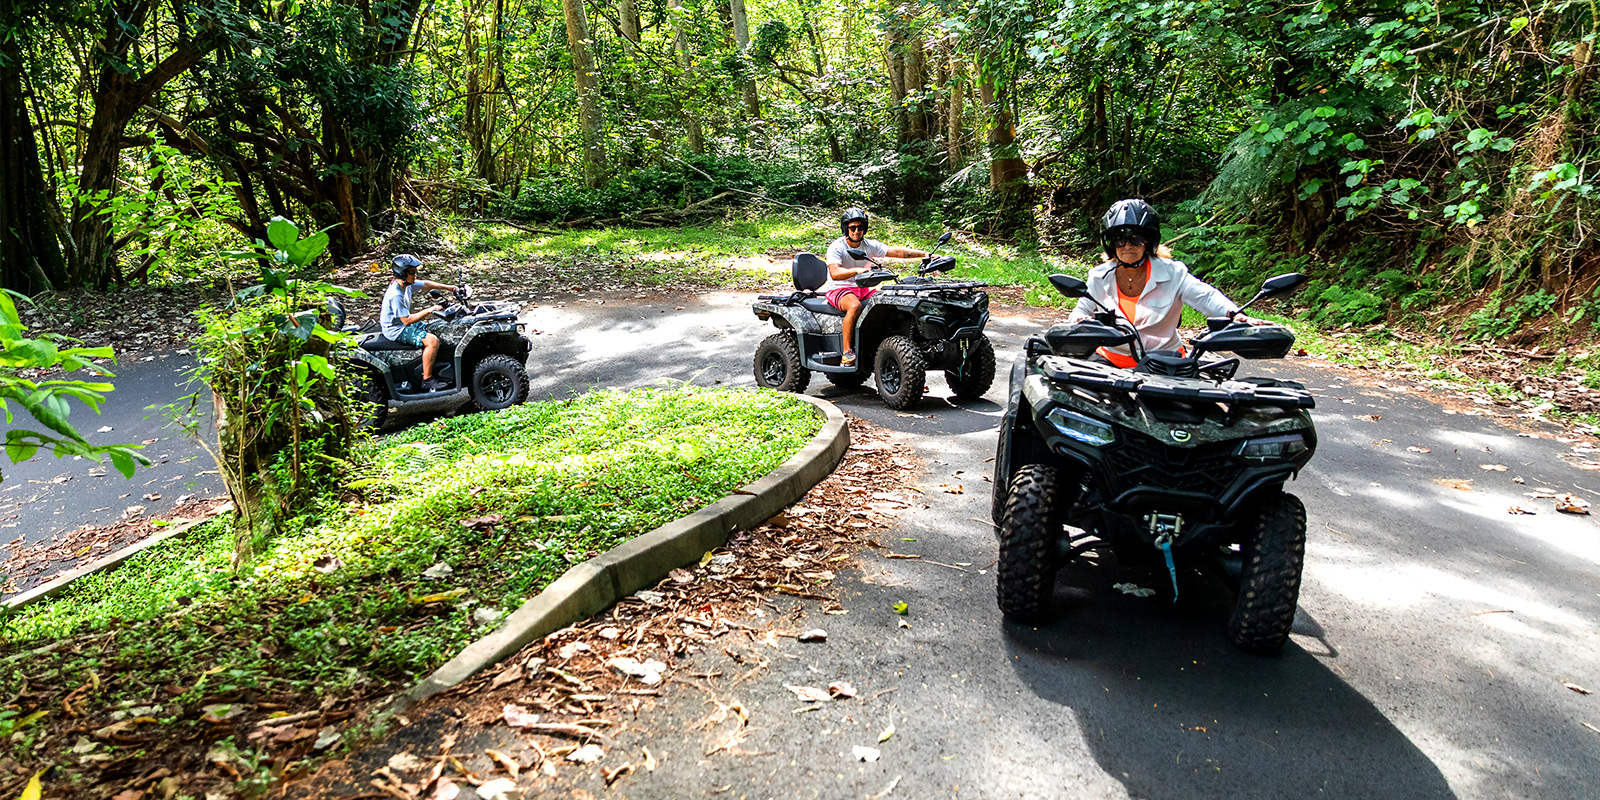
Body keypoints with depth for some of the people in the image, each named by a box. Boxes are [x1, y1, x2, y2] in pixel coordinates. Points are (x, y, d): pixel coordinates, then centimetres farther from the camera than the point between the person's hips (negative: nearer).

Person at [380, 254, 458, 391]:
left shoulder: (406, 283, -1)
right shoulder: (396, 295, -29)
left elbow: (425, 284, 18)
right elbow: (407, 320, -29)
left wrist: (446, 287, 15)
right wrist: (429, 310, -25)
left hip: (404, 323, 10)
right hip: (396, 330, -10)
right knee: (432, 341, -23)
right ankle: (427, 380, -16)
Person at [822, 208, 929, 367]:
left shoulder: (870, 245, 4)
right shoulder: (836, 247, -12)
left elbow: (896, 252, -4)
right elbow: (834, 273, -28)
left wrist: (924, 254, -15)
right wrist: (857, 270, -44)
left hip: (862, 289, 6)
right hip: (838, 290, -6)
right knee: (854, 306, -38)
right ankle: (847, 353, -31)